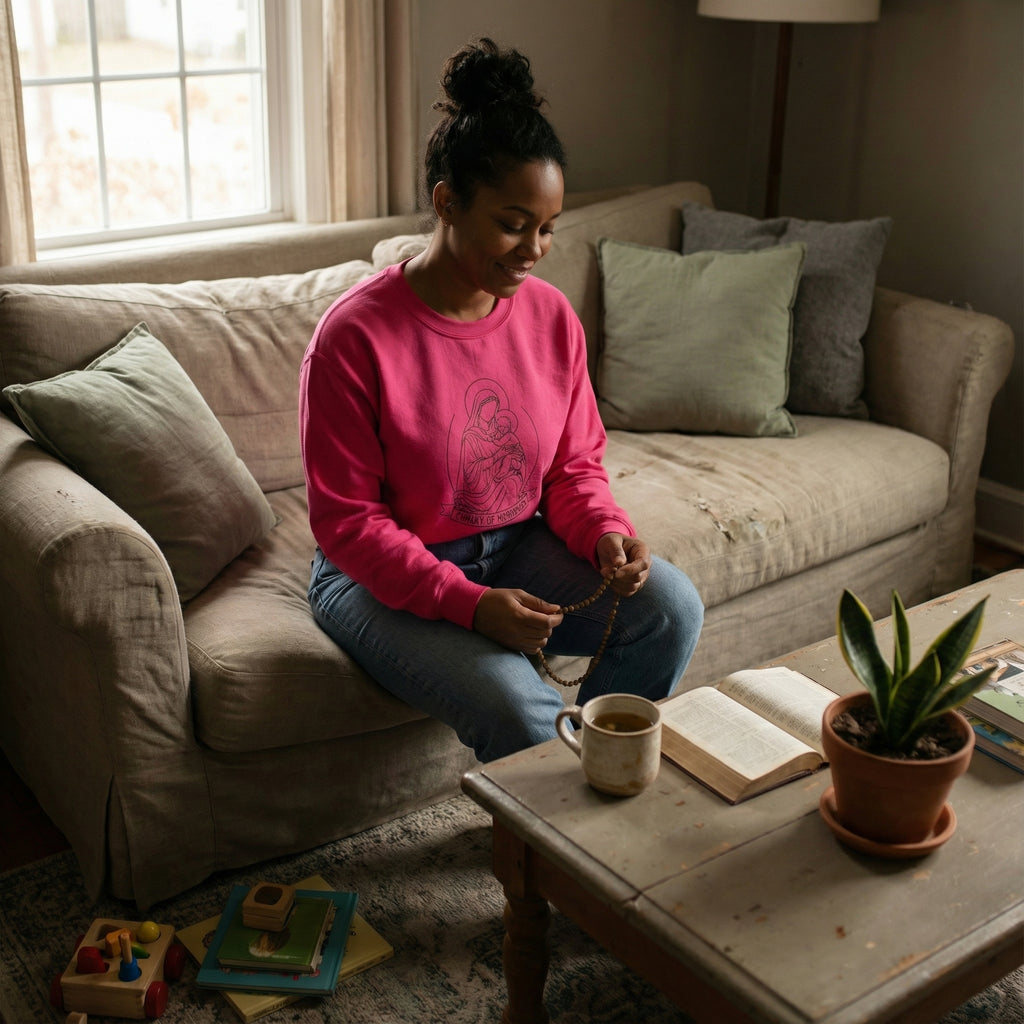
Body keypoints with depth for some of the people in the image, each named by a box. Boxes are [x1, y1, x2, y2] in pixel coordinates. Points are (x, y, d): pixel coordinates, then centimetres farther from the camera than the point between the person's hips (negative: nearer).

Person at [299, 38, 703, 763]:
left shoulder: (552, 317, -3)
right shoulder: (354, 337, -20)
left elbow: (576, 468, 6)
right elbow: (346, 522, -18)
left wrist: (608, 534, -17)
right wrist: (470, 604, -27)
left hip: (516, 549, 6)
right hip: (385, 577, -5)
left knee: (671, 606, -15)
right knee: (519, 709, -29)